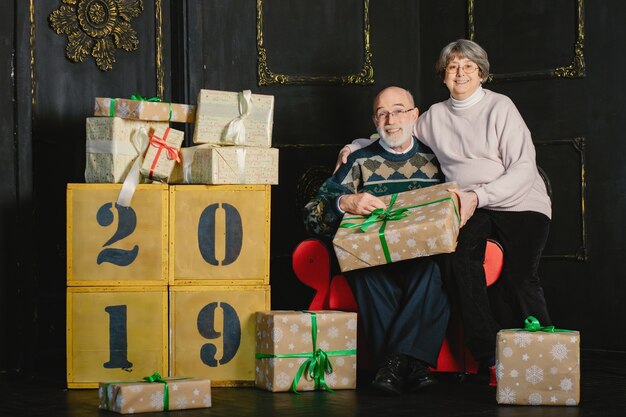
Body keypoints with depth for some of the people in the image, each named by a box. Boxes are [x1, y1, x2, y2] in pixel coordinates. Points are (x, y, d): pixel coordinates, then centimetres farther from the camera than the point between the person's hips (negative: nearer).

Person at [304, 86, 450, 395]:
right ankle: (411, 365, -35)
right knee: (366, 272, -36)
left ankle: (394, 361, -38)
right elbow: (313, 215, 8)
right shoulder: (360, 161, 17)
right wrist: (346, 203, -14)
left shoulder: (435, 159, 20)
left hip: (425, 256, 0)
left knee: (435, 270, -36)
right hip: (372, 257, 0)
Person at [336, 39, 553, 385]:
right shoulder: (436, 116, 14)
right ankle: (490, 360, -27)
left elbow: (523, 169, -6)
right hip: (471, 210, 3)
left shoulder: (500, 107, 0)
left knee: (518, 277, -27)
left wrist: (478, 196, -17)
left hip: (520, 202, -3)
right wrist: (356, 147, 12)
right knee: (457, 255, -30)